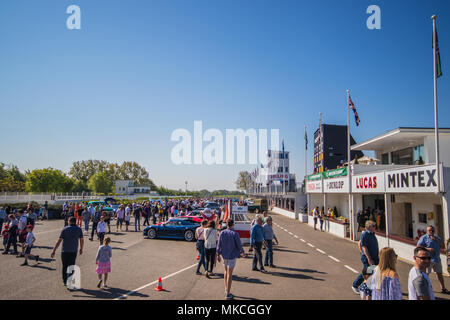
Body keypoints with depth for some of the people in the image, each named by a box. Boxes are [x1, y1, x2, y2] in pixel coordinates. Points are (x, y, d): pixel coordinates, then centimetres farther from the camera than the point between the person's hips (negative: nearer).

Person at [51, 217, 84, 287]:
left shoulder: (65, 229, -6)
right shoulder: (79, 229, 0)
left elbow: (59, 241, -11)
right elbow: (82, 240, 5)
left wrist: (54, 251, -9)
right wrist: (81, 249, 19)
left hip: (65, 251, -1)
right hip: (74, 251, 1)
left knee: (64, 266, 13)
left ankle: (65, 281, 18)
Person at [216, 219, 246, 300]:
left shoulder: (222, 233, -3)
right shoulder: (234, 234, -15)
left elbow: (219, 245, 0)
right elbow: (239, 245, -10)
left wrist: (218, 254, 11)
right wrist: (243, 252, 8)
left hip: (224, 255, 4)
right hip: (232, 256, -4)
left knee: (226, 271, 23)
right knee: (229, 274, 1)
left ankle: (226, 289, 31)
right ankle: (228, 294, 4)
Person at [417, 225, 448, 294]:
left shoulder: (436, 237, 16)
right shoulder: (423, 238, -4)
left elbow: (443, 246, 8)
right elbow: (418, 247, -10)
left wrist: (436, 239, -6)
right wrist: (428, 249, -22)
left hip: (437, 259, 7)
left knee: (439, 273, 17)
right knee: (425, 274, -8)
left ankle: (443, 288, 30)